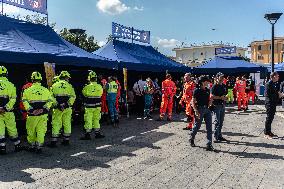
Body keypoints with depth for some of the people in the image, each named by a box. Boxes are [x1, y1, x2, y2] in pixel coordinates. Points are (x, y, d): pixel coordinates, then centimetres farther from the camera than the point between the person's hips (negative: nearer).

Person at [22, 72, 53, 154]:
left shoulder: (28, 90, -3)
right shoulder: (46, 90, 3)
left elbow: (25, 101, -6)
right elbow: (50, 101, 1)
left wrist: (29, 109, -4)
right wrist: (45, 109, -1)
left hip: (32, 115, -1)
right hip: (43, 114, 1)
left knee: (31, 131, 13)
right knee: (41, 131, 6)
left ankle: (32, 146, 21)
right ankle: (39, 147, 3)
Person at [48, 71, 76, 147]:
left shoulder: (54, 85, 7)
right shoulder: (69, 86, 3)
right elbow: (73, 96, -9)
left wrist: (56, 104, -5)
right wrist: (68, 104, -9)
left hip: (57, 108, 0)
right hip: (67, 108, 0)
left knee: (56, 124, 4)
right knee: (67, 124, 10)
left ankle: (54, 141, 2)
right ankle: (66, 140, 17)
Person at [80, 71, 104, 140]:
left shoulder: (87, 87, -15)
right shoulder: (100, 87, -6)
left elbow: (84, 93, 2)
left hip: (89, 107, -3)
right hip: (97, 106, 3)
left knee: (88, 120, 4)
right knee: (96, 119, 15)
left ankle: (87, 134, 8)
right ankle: (97, 133, 22)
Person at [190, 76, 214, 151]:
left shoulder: (207, 90, 10)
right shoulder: (197, 90, -9)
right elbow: (193, 102, -11)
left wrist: (210, 102, 6)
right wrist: (196, 111, -18)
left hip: (207, 109, 6)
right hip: (200, 109, -6)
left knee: (209, 127, 0)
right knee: (197, 126, 6)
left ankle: (209, 145, 3)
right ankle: (191, 139, 33)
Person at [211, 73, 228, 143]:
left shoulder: (224, 86, 13)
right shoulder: (215, 86, -10)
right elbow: (212, 96, -16)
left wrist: (225, 98, 4)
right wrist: (220, 97, -18)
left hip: (222, 105, 7)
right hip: (217, 105, -7)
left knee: (221, 122, 13)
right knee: (217, 122, -4)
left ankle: (219, 136, 23)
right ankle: (216, 137, 2)